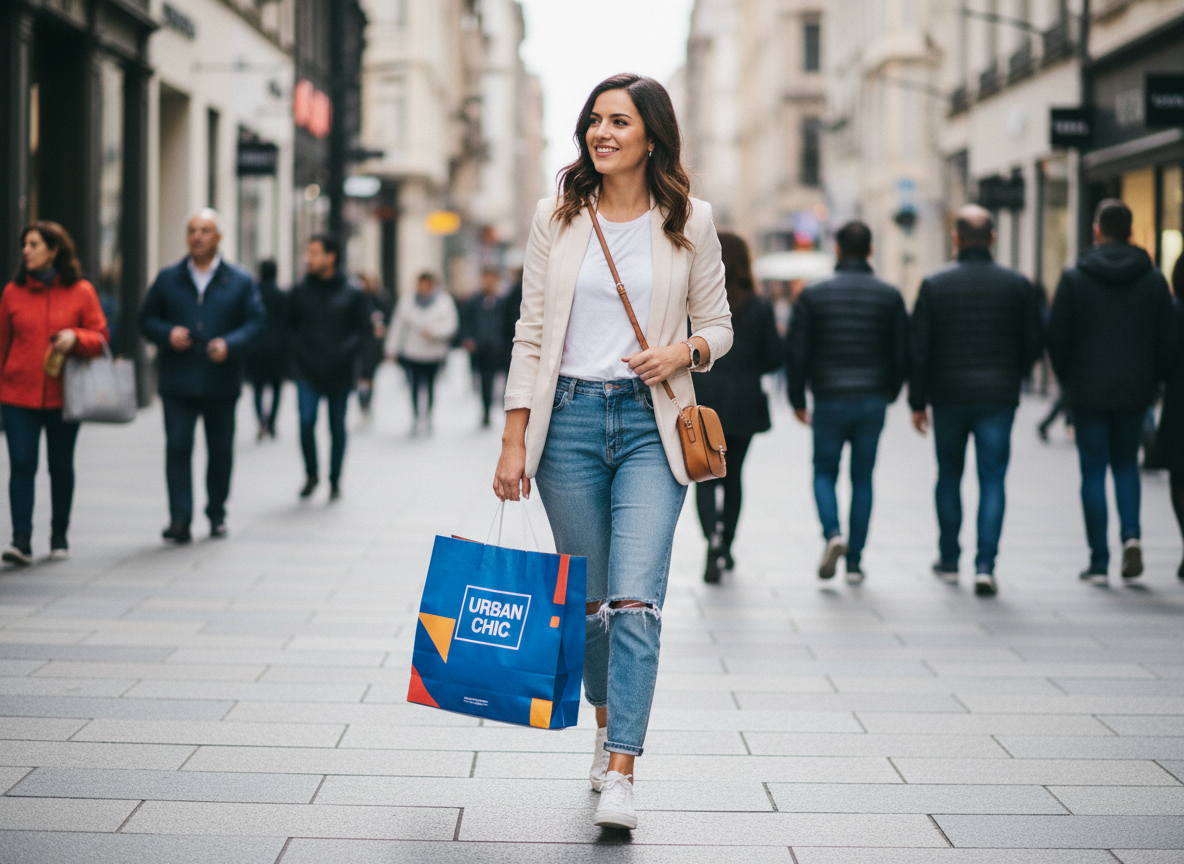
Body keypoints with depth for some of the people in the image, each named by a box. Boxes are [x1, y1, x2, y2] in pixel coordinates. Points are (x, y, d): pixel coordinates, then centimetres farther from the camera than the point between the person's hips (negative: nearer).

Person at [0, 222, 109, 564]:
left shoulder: (81, 292, 0)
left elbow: (100, 337, 3)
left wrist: (75, 337, -17)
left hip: (63, 395, 0)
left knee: (60, 466, 10)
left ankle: (59, 536, 24)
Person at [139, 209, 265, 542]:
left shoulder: (240, 282, 5)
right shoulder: (167, 279, 9)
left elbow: (256, 321, 1)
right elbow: (146, 319, 10)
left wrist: (230, 344, -17)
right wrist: (167, 334, -11)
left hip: (221, 385, 0)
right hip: (178, 382, 0)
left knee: (220, 451, 9)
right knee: (177, 447, -10)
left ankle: (217, 515, 25)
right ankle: (180, 519, -12)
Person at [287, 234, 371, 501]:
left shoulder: (352, 294, -1)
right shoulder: (300, 292, 3)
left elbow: (365, 329, 2)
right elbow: (290, 327, 12)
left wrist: (346, 352, -12)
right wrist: (300, 354, -3)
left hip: (340, 374, 0)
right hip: (308, 373, 0)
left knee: (337, 427, 7)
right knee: (306, 421, -13)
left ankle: (335, 480, 21)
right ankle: (311, 474, 7)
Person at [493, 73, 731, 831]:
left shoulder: (690, 221, 3)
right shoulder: (557, 217, 5)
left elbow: (718, 325, 11)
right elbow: (531, 333, 6)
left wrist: (683, 352, -13)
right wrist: (514, 441, 1)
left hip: (651, 424, -2)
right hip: (569, 417, 2)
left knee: (635, 600, -14)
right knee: (586, 598, 10)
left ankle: (620, 776, -16)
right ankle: (608, 725, 34)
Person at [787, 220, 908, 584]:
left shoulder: (814, 295, -3)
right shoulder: (890, 296, 1)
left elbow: (797, 352, -3)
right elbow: (902, 352, 3)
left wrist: (797, 400, 8)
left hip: (830, 400, -1)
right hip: (873, 402, 1)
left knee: (824, 473, 13)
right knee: (862, 478, 10)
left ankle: (833, 534, -13)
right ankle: (855, 561, 8)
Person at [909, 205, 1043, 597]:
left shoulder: (935, 284, -3)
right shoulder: (1017, 285, -1)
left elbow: (918, 348, -4)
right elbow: (1034, 344, 3)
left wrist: (918, 401, 3)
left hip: (948, 396, 0)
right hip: (998, 398, 0)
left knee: (949, 477, 15)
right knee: (993, 481, 0)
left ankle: (949, 561, 24)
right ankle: (985, 566, -10)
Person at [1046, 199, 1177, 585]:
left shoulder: (1074, 277, -5)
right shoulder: (1153, 278, 1)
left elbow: (1057, 336, -4)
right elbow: (1167, 338, 2)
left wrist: (1069, 378, 11)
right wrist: (1152, 380, 14)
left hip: (1089, 391, -2)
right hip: (1135, 390, 2)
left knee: (1093, 470, 4)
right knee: (1126, 463, 18)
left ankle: (1099, 562, 2)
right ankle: (1131, 534, -5)